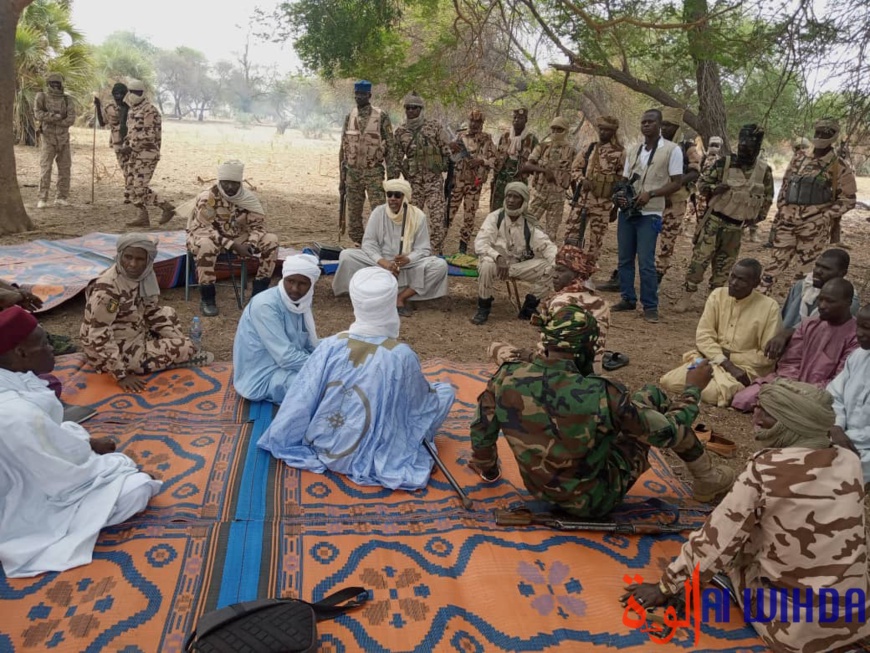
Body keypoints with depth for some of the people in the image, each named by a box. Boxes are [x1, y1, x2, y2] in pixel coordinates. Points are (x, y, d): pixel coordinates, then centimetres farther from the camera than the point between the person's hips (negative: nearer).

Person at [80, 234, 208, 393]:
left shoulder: (143, 276, -5)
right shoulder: (106, 289, -29)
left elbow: (153, 312, 6)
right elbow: (100, 338, -29)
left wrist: (180, 341, 0)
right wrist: (121, 375, -28)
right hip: (116, 351, -9)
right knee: (185, 349, -14)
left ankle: (185, 356, 6)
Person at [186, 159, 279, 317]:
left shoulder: (249, 198, -5)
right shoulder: (208, 197, -19)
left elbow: (258, 225, -2)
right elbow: (203, 230, -24)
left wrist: (251, 243, -24)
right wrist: (233, 246, -32)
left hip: (237, 239, 5)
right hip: (206, 238, -4)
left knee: (271, 240, -15)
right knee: (206, 245, -42)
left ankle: (258, 293, -8)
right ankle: (207, 299, -24)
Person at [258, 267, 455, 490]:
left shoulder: (330, 346, -15)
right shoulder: (401, 355, -23)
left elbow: (301, 402, -7)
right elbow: (424, 403, -4)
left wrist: (280, 441, 9)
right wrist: (430, 391, 20)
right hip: (365, 459, -5)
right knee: (445, 391, 6)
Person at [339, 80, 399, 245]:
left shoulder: (381, 117, -3)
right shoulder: (349, 117, 9)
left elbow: (391, 147, -4)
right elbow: (343, 149, 13)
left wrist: (392, 176, -9)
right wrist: (342, 177, 10)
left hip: (374, 173, -4)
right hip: (352, 173, 4)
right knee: (353, 216, 7)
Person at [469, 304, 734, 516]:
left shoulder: (507, 378, -19)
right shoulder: (600, 396, -31)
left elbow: (482, 431, -3)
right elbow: (669, 434, -18)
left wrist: (485, 467, 19)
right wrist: (693, 387, -1)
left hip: (539, 489, 5)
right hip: (595, 500, -4)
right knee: (651, 397, 5)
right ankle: (707, 478, 23)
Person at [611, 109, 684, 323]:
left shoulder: (672, 150, -3)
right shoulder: (634, 151, 14)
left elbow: (677, 183, -6)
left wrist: (650, 194, -20)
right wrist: (620, 195, -5)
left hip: (649, 214, -6)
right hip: (627, 211, 6)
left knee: (646, 262, -8)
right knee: (624, 259, 9)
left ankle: (650, 306, 1)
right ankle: (628, 299, 20)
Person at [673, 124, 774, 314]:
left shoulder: (764, 171, -1)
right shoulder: (724, 163, -8)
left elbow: (767, 198, 12)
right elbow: (701, 184, -2)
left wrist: (756, 217, 6)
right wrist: (715, 189, -20)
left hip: (736, 227, 3)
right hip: (714, 221, -3)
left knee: (724, 266, 10)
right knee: (700, 259, -4)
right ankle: (686, 297, 2)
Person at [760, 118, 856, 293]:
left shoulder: (840, 166, -3)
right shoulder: (800, 158, 8)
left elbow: (848, 199, 0)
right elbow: (785, 184, 15)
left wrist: (825, 216, -9)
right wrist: (780, 210, 9)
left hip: (814, 225, -3)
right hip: (788, 221, 3)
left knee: (808, 267, 3)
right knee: (778, 261, 7)